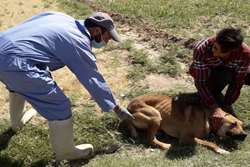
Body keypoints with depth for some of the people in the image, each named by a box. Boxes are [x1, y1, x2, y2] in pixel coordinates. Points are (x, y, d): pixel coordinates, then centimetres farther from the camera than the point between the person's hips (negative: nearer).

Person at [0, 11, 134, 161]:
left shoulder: (61, 18, 18)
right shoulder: (79, 44, -3)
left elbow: (27, 25, 27)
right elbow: (94, 81, 4)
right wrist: (117, 108, 16)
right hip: (16, 64, -9)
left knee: (18, 83, 39)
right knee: (60, 106, 2)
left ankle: (17, 120, 61)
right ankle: (65, 150, 22)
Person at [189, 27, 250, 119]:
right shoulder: (201, 49, -38)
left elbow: (237, 83, -24)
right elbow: (201, 82, -34)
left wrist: (226, 106, -27)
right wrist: (215, 108, -39)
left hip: (230, 71, 3)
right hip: (204, 74, -3)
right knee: (225, 75, -37)